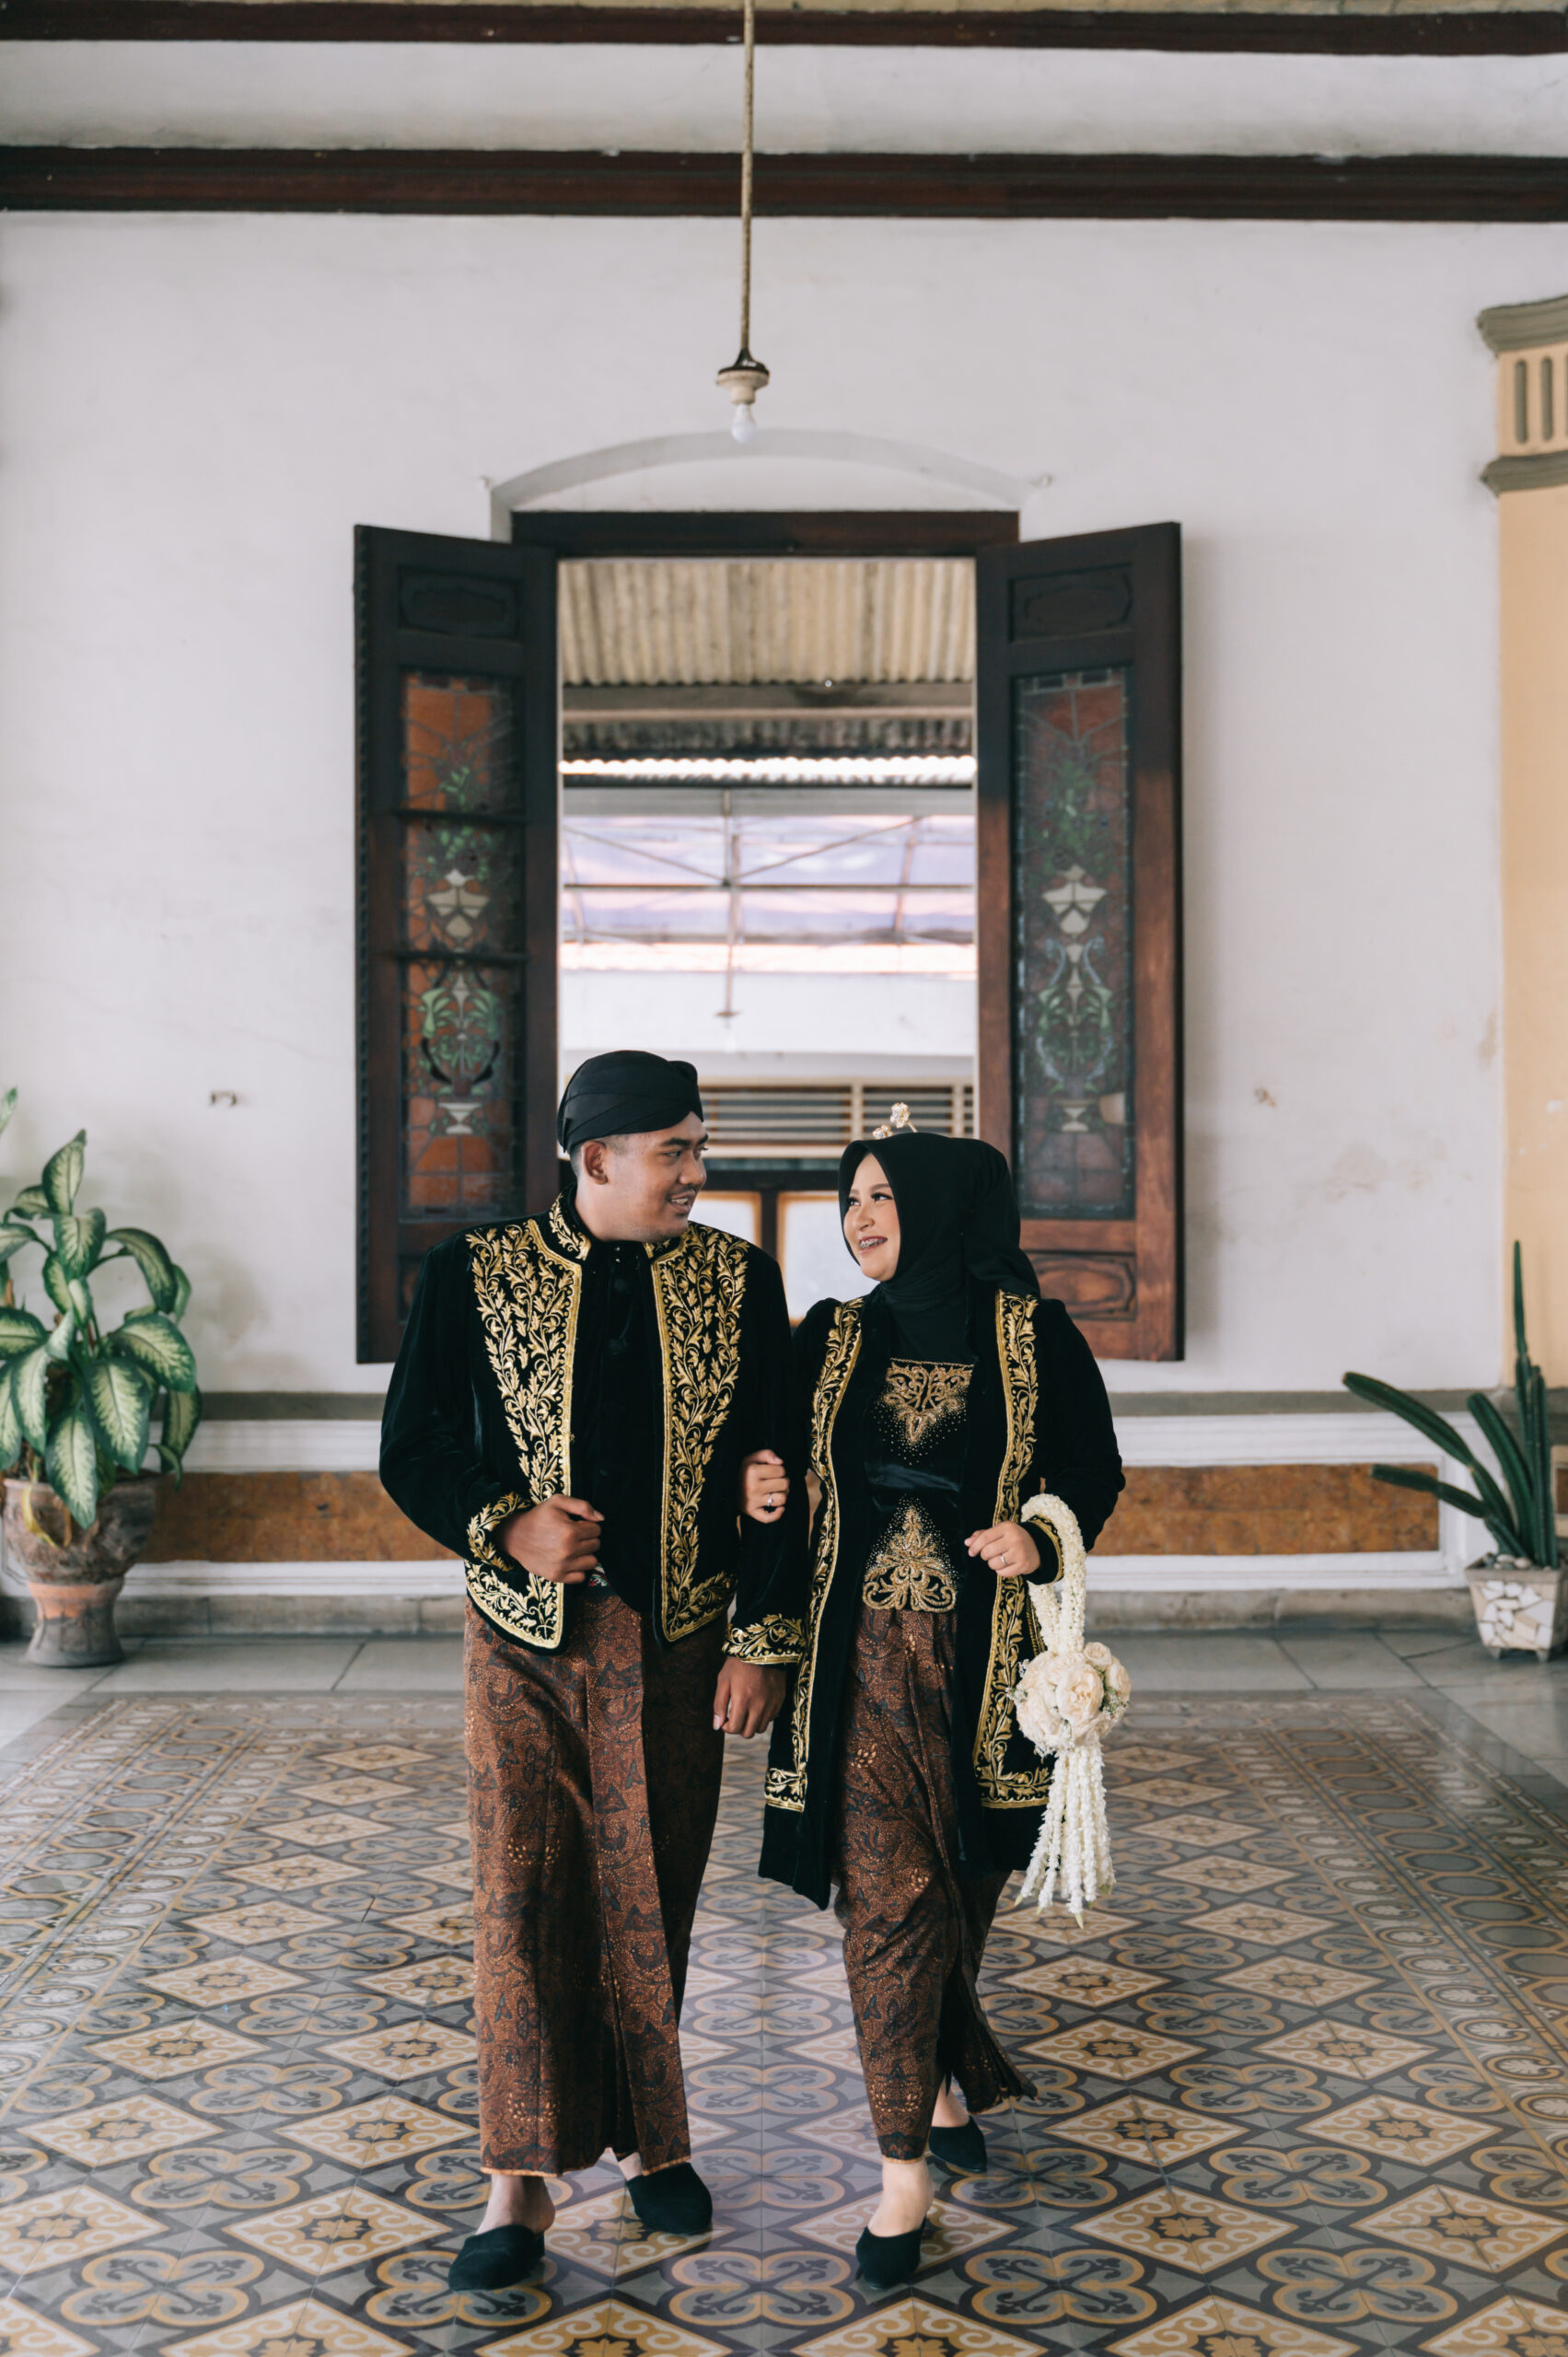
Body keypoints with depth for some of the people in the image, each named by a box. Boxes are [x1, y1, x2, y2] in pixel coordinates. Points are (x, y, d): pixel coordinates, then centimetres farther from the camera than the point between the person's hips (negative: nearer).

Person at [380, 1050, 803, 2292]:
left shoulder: (738, 1281, 2)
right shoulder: (472, 1274, -2)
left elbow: (772, 1473, 3)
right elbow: (413, 1448, 1)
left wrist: (763, 1639, -2)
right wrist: (507, 1527, -16)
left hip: (675, 1643, 1)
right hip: (526, 1640, -1)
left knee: (654, 1901, 10)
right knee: (523, 1896, -2)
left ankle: (650, 2135, 27)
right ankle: (525, 2179, 6)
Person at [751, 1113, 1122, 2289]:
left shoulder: (1034, 1336, -2)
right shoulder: (832, 1337, 5)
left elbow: (1095, 1473, 3)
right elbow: (777, 1466, 10)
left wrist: (1041, 1539, -16)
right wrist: (763, 1486, -13)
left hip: (983, 1655, 0)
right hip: (864, 1651, 1)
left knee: (960, 1888, 12)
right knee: (890, 1893, -4)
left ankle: (937, 2088, 37)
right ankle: (909, 2166, 6)